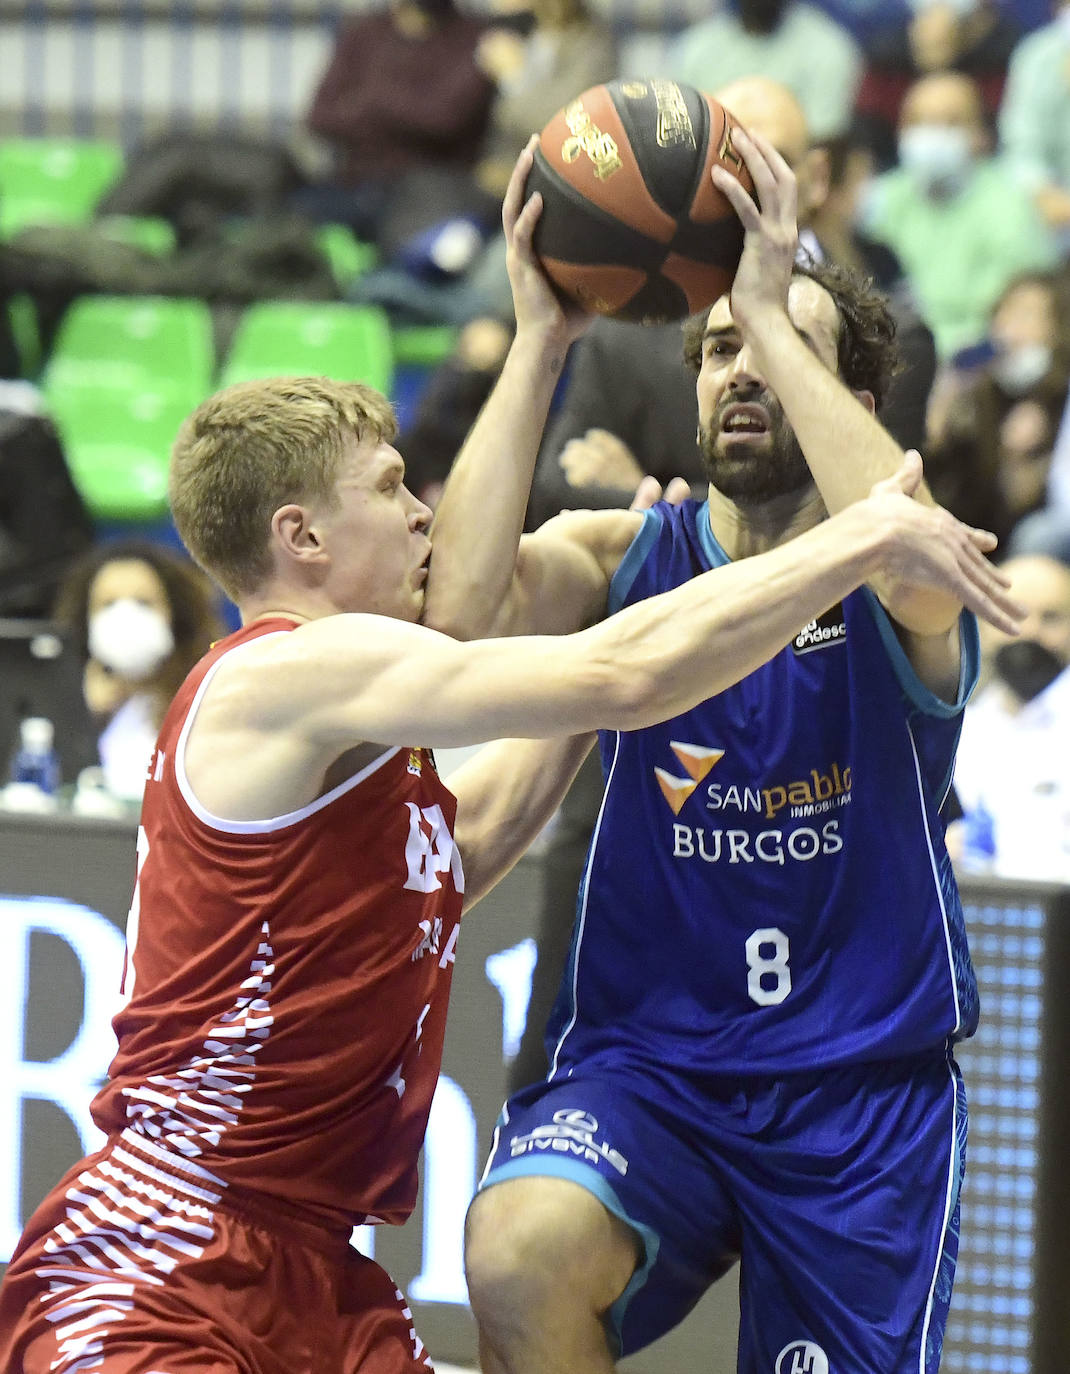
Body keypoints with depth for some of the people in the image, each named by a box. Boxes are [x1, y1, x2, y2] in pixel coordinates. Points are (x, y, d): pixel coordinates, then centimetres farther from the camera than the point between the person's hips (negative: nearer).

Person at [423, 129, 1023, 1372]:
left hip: (862, 1084, 0)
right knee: (522, 1257, -31)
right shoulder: (624, 558, 3)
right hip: (643, 1055, 0)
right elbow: (464, 597, -19)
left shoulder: (894, 587, -4)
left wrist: (776, 312, -28)